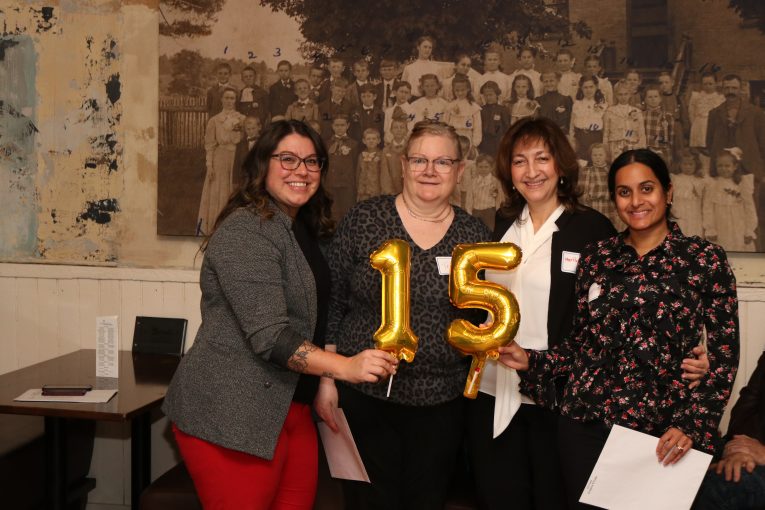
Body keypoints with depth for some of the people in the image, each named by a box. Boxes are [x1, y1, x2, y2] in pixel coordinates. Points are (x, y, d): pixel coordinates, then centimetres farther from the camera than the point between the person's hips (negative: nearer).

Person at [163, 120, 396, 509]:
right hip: (231, 416, -8)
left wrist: (326, 388, 11)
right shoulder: (244, 231, -15)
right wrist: (346, 367, -32)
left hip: (291, 410, 9)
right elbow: (269, 337, -24)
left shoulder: (304, 230, 13)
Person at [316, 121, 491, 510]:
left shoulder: (474, 235, 2)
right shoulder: (364, 220, -4)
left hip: (442, 404, 2)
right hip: (365, 397, -2)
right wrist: (326, 380, -3)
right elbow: (330, 304, -1)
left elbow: (484, 318, 13)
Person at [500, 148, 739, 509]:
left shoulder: (705, 259, -3)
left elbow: (723, 356, -3)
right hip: (585, 423, 2)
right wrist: (530, 361, -3)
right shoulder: (595, 257, 6)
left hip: (663, 431, -2)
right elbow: (580, 343, 11)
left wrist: (691, 426, -11)